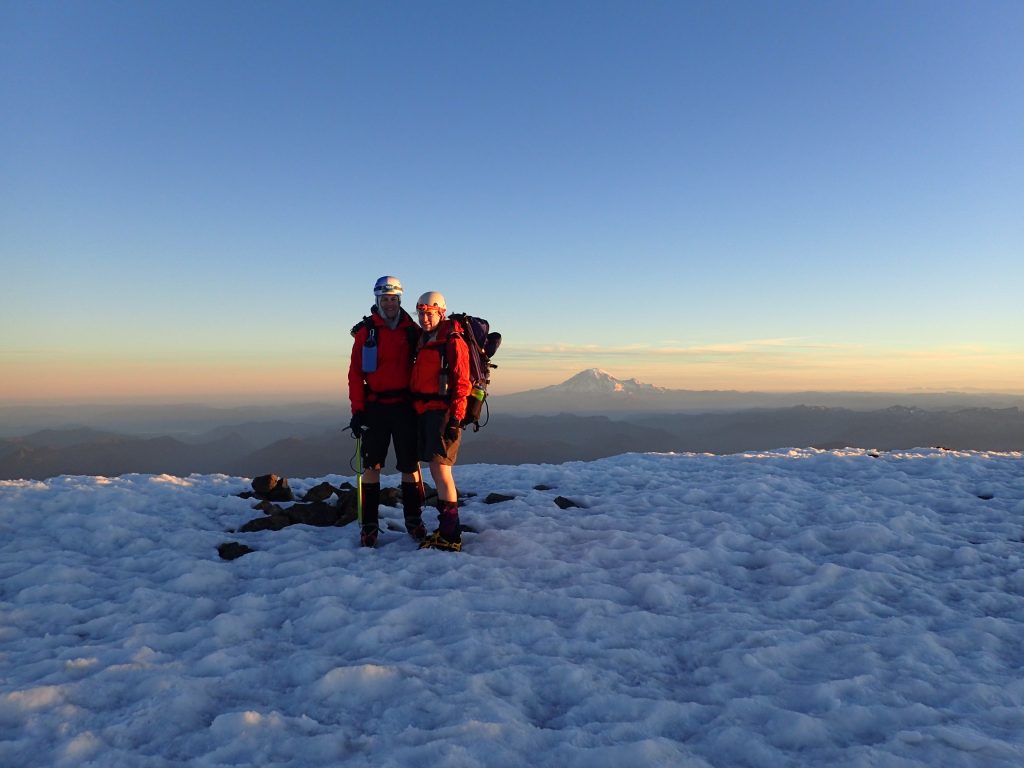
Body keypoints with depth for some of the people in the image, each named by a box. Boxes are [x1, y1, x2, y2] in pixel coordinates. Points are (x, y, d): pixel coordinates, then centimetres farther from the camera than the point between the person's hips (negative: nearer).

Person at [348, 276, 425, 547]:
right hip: (375, 406, 0)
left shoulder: (412, 330, 5)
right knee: (371, 465, 3)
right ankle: (369, 524, 11)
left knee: (410, 465, 6)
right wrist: (357, 409, -5)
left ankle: (413, 519, 19)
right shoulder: (365, 331, 3)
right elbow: (355, 373, 1)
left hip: (405, 405, 0)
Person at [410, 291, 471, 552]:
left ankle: (450, 537, -10)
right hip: (424, 412, 9)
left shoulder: (453, 341, -7)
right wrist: (417, 411, 22)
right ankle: (446, 530, 17)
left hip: (443, 411, -9)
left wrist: (454, 418, -20)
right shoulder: (423, 341, 19)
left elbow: (461, 383, -13)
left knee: (440, 466, -13)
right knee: (436, 470, 10)